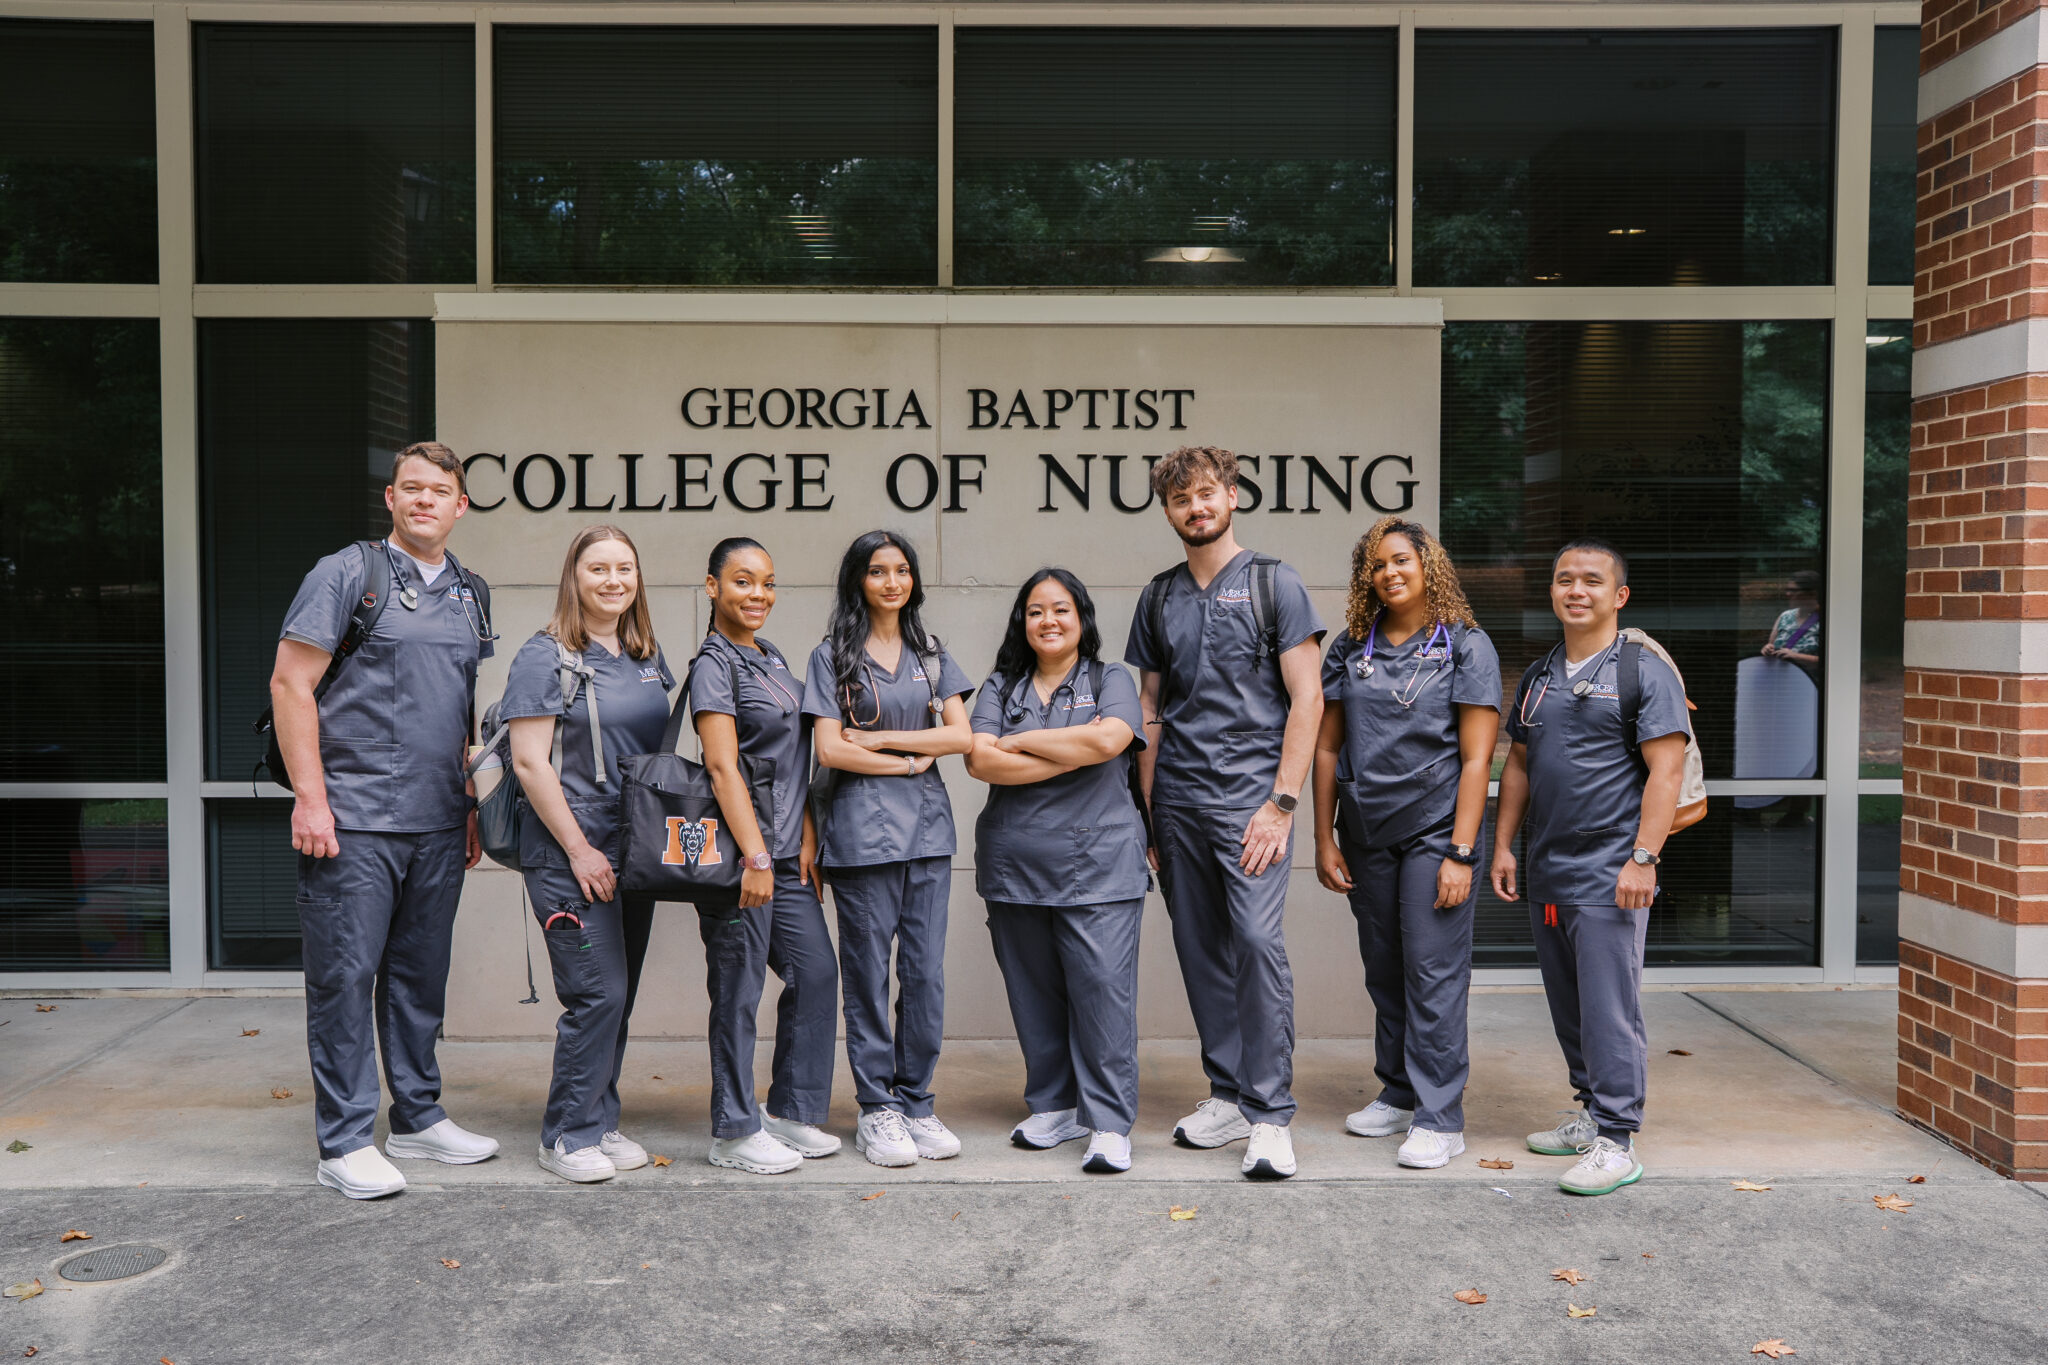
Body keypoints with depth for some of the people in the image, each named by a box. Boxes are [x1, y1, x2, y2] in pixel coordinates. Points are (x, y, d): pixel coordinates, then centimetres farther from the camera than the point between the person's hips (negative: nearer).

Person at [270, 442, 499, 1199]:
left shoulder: (470, 595, 14)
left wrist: (473, 805, 16)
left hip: (438, 824, 6)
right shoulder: (347, 573, -4)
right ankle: (345, 1142, 8)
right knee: (346, 974, -1)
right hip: (354, 820, -6)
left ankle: (418, 1117, 26)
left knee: (422, 973, 14)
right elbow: (290, 683, -8)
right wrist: (310, 797, -14)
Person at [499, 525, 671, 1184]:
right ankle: (568, 1135, 6)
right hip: (569, 856, -7)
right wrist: (580, 849, -14)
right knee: (597, 993, -8)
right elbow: (530, 762, -12)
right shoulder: (546, 657, -7)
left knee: (620, 994, 10)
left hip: (635, 852, 7)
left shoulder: (647, 658, 13)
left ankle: (601, 1122, 22)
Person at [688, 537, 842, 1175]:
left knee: (817, 973, 9)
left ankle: (791, 1112, 22)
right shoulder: (714, 665, -9)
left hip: (787, 855, 8)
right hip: (739, 852, -8)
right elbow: (724, 768, -17)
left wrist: (806, 841, 9)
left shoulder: (773, 659, 16)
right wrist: (755, 857, -21)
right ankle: (735, 1130, 12)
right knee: (738, 990, 0)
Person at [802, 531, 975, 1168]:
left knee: (926, 973, 3)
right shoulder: (833, 657, 4)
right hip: (862, 830, -3)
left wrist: (883, 738, -5)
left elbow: (961, 736, 3)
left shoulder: (932, 656, 15)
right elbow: (830, 749, -6)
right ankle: (877, 1110, 11)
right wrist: (909, 762, -4)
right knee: (868, 973, 1)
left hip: (927, 828, 3)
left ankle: (917, 1103, 15)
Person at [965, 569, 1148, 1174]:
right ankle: (1055, 1107, 21)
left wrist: (1020, 742, -5)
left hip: (1097, 866, -3)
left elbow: (1109, 739, -13)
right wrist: (1073, 752, -10)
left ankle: (1109, 1124, -2)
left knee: (1102, 987, -8)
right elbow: (980, 760, -5)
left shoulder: (1111, 681, 8)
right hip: (1014, 867, 3)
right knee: (1034, 990, 8)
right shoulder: (1000, 688, 13)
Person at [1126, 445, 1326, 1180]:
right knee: (1201, 950, 8)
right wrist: (1148, 812, 11)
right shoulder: (1159, 597, 14)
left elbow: (1306, 699, -5)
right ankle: (1228, 1095, 20)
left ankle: (1270, 1114, -7)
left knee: (1257, 939, -14)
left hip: (1249, 791, -5)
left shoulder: (1273, 583, 0)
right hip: (1178, 799, 5)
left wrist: (1281, 803, -12)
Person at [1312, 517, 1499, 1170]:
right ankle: (1398, 1093, 25)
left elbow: (1476, 758, -8)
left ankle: (1439, 1117, 2)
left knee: (1434, 969, -5)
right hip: (1366, 833, 4)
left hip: (1434, 828, -4)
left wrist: (1460, 853, -14)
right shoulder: (1351, 648, 8)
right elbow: (1327, 747, 9)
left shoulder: (1466, 645, -3)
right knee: (1383, 970, 11)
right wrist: (1325, 839, 4)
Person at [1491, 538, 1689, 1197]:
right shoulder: (1539, 675, 15)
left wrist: (1643, 858, -18)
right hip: (1544, 872, 7)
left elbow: (1665, 771, -11)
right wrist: (1502, 845, 14)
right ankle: (1591, 1110, 29)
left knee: (1610, 1010, -5)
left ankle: (1617, 1139, 1)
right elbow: (1518, 765, 20)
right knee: (1568, 1006, 15)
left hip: (1608, 876, -7)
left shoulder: (1645, 672, -6)